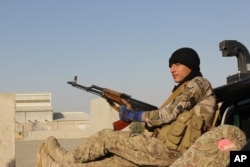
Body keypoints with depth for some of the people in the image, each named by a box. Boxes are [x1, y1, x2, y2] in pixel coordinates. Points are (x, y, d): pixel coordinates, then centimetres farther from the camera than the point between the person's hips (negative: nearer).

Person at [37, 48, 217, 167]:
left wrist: (135, 116, 0)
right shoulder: (186, 88, 25)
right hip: (165, 152, 8)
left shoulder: (198, 84, -3)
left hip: (168, 151, -8)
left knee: (107, 137, -2)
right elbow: (165, 121, 17)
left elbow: (168, 114, -12)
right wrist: (132, 111, 10)